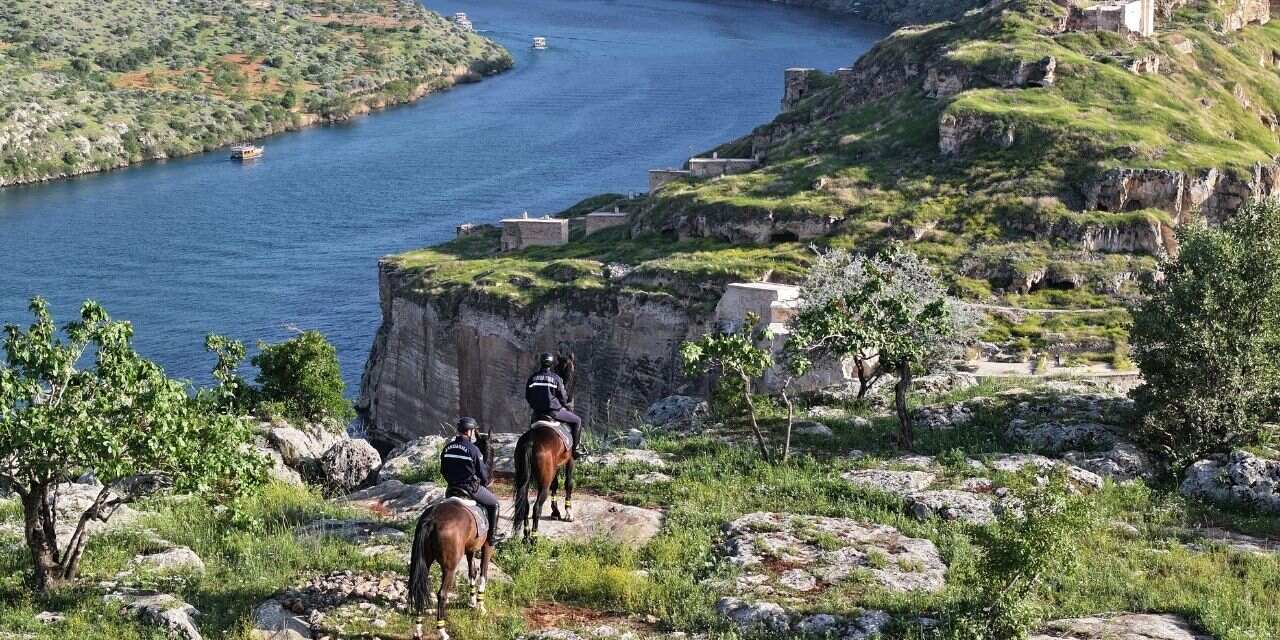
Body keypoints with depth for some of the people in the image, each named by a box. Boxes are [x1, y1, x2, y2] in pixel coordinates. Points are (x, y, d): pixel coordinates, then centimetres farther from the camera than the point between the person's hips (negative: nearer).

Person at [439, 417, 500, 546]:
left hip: (451, 489, 6)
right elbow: (482, 473, -11)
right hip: (471, 489, -6)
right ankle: (492, 536, 16)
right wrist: (486, 482, 10)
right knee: (494, 503, 15)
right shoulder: (473, 449, -17)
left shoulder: (447, 448, 2)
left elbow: (443, 470, 12)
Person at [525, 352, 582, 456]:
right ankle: (574, 448, 8)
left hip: (537, 412, 5)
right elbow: (563, 397, -2)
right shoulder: (556, 378, -8)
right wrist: (565, 405, 19)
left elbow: (527, 397, 11)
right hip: (554, 411, -5)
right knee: (577, 421, 10)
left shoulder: (532, 378, 5)